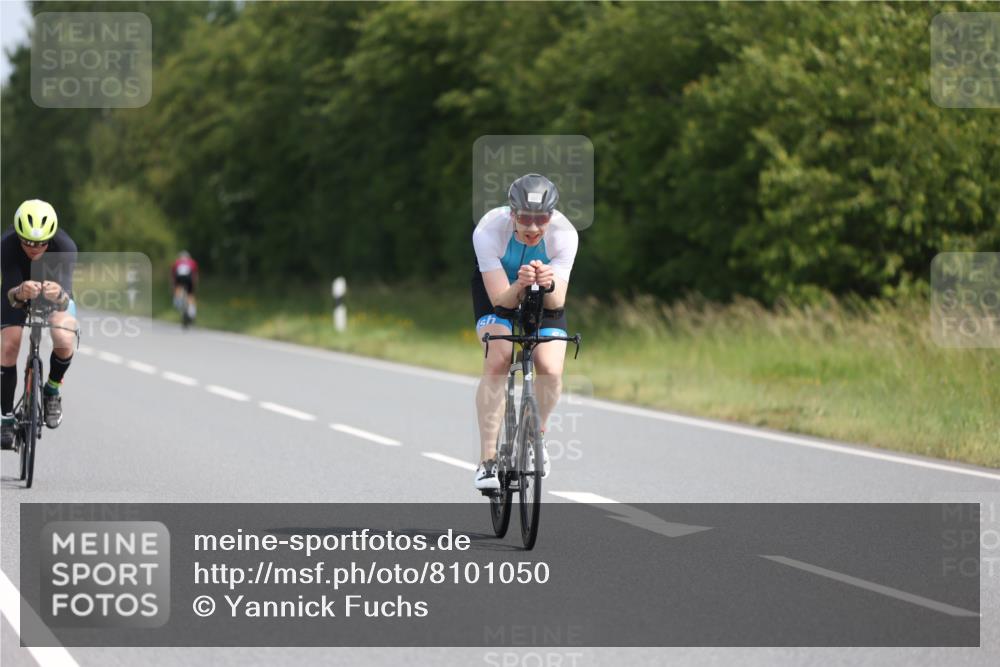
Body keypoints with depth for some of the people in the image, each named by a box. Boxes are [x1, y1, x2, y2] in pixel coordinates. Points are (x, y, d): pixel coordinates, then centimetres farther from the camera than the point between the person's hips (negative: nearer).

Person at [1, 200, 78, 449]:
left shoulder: (65, 247, -37)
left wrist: (59, 295, -66)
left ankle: (52, 391, 3)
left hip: (55, 290, 0)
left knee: (64, 342, -26)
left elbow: (66, 300, -42)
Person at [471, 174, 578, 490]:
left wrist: (548, 285, -55)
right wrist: (520, 285, -55)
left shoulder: (564, 233, -31)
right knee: (497, 362, -26)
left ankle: (537, 433, 13)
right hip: (498, 289, -1)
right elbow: (501, 300, -34)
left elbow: (557, 302, -32)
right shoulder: (488, 230, -35)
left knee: (551, 371, -18)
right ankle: (487, 459, -20)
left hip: (545, 295, 1)